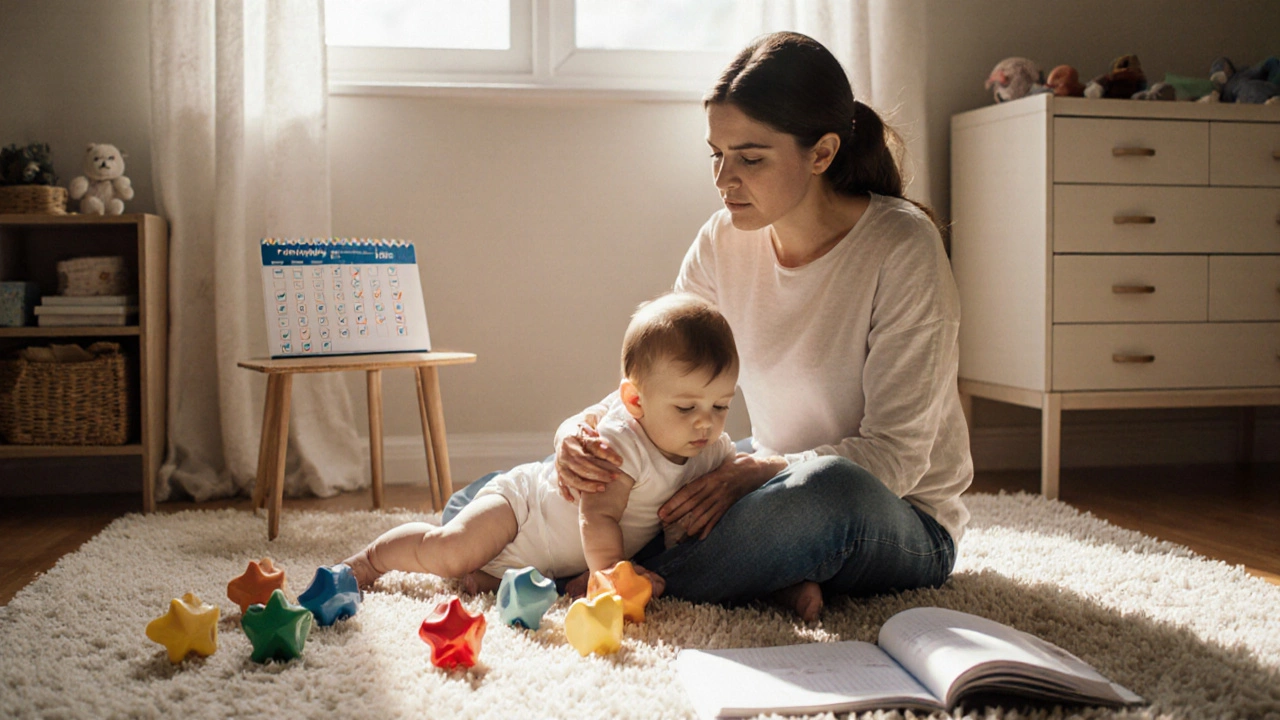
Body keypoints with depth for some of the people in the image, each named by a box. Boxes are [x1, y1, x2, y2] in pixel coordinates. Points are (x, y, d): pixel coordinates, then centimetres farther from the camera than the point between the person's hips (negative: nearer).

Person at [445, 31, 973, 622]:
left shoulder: (903, 248, -20)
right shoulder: (723, 242, -4)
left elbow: (897, 453, -22)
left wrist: (761, 470, -36)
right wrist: (582, 429, -23)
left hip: (907, 525, -5)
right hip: (775, 480, 5)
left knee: (828, 489, -44)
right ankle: (773, 579, -15)